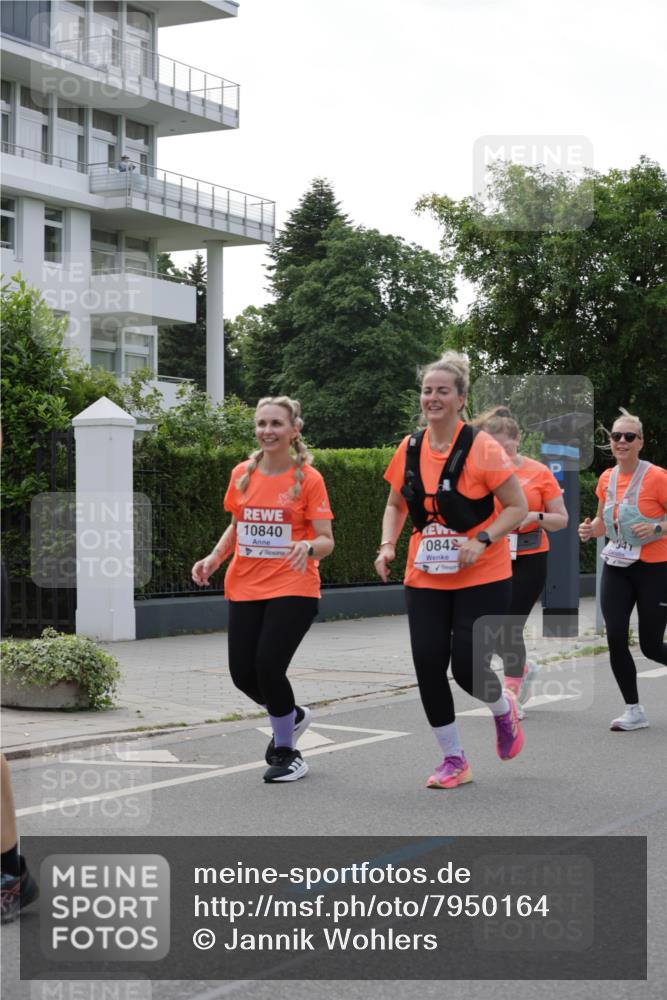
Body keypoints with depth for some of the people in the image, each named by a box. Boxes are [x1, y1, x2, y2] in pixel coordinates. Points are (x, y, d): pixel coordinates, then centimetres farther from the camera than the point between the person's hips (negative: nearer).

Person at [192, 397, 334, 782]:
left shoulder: (308, 478, -6)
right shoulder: (243, 475, 7)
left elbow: (326, 541, -6)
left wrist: (309, 547, -28)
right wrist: (214, 558, 5)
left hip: (293, 589, -5)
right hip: (245, 589, 5)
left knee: (268, 667, -15)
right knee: (243, 673, 0)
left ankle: (287, 751, 9)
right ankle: (292, 716, 33)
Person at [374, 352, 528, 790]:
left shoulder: (481, 447, -12)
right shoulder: (409, 449, 3)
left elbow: (518, 507, -8)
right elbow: (396, 506, 17)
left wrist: (482, 541, -22)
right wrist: (388, 546, 0)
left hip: (482, 578, -4)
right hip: (425, 578, 5)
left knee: (468, 668, -8)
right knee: (428, 667, -3)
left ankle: (504, 709, 28)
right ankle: (454, 761, 13)